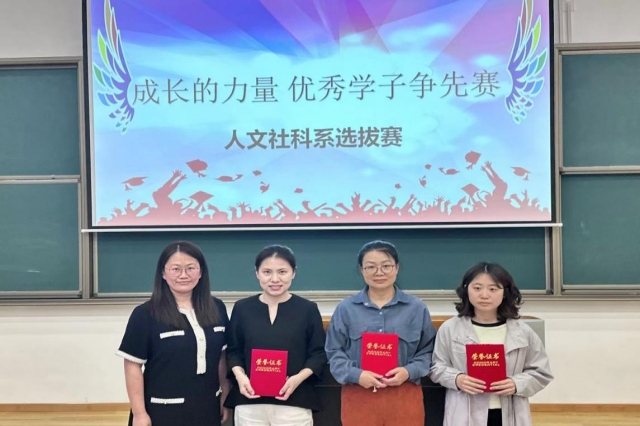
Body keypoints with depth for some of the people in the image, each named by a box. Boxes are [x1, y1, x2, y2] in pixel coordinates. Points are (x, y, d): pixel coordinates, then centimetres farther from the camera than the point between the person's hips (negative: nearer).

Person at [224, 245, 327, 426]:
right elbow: (233, 351, 10)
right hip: (249, 401, 1)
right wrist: (239, 375, -8)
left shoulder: (308, 309, 1)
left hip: (295, 402, -1)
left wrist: (299, 377, -13)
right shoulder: (242, 308, 5)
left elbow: (319, 353, 3)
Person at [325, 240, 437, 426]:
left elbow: (427, 351, 7)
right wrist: (355, 375, -13)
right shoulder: (346, 308, 2)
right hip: (359, 398, 0)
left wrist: (409, 372, -11)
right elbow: (334, 352, 3)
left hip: (404, 397, 1)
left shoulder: (417, 308, 4)